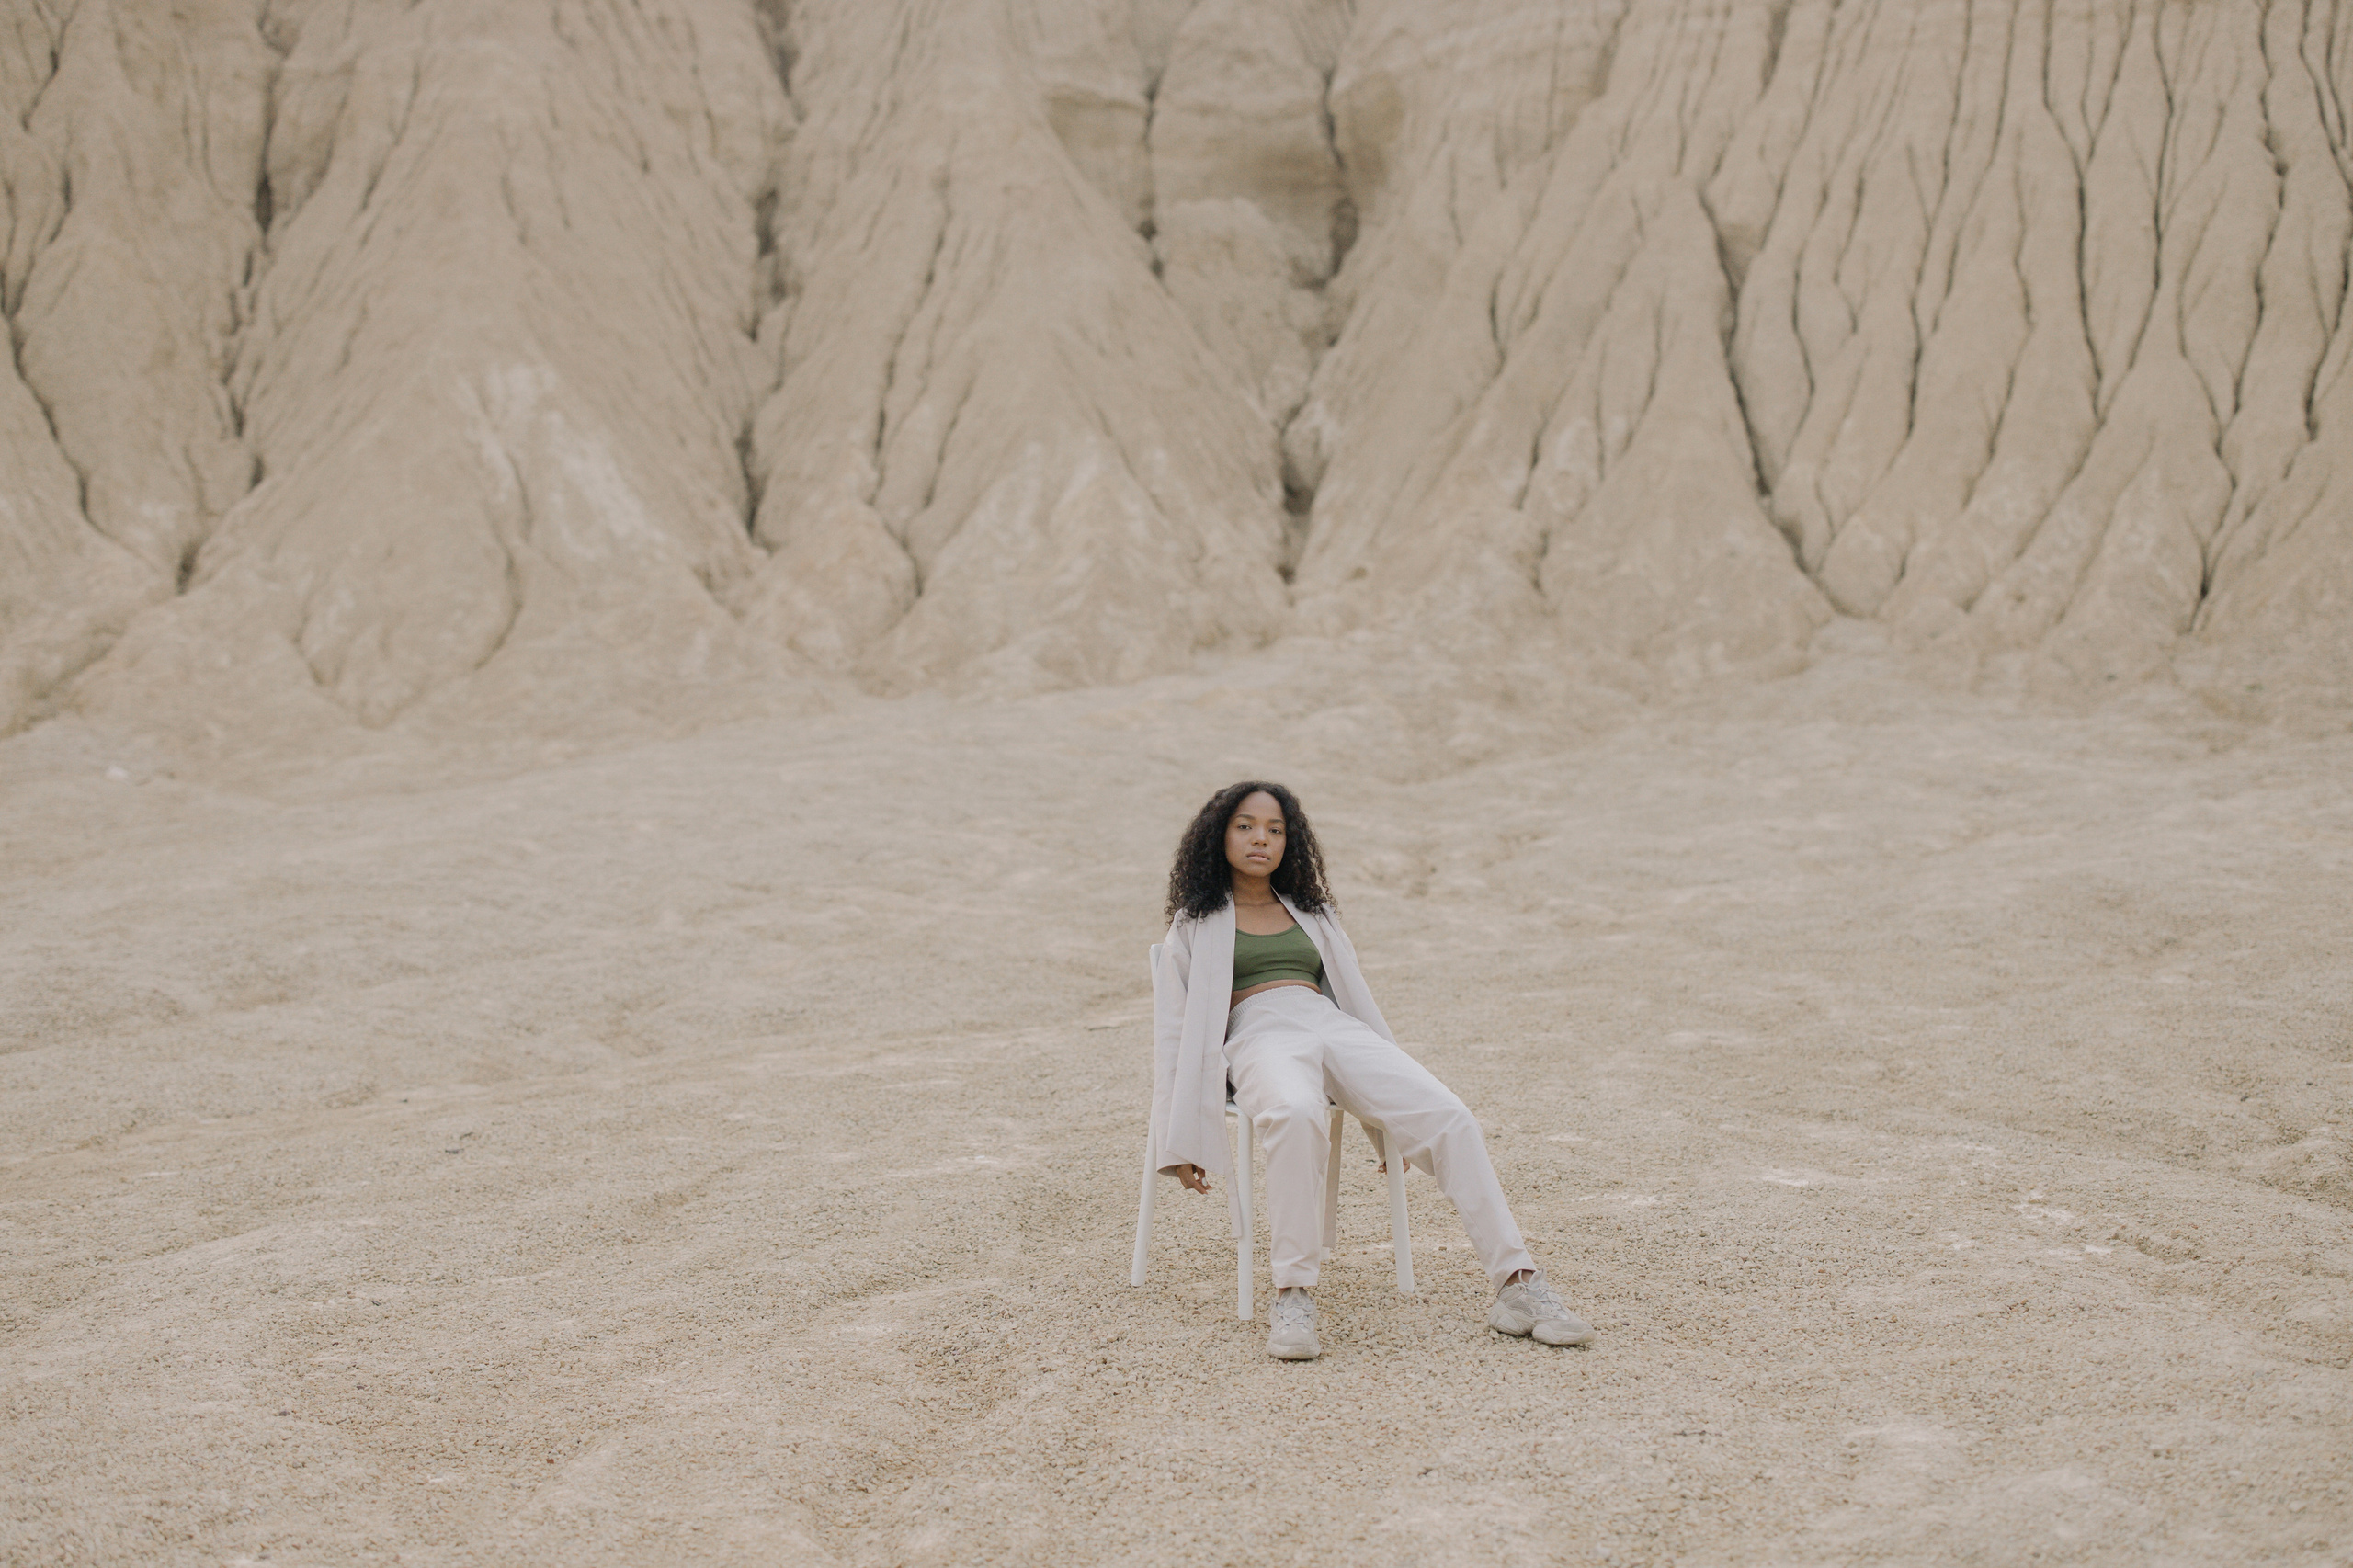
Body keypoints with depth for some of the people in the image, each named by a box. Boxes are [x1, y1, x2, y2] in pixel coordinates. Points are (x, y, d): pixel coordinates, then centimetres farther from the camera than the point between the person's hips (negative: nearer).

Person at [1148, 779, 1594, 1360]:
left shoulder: (1312, 913, 30)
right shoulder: (1194, 925, 19)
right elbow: (1174, 1028, 13)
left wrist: (1394, 1121, 19)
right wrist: (1180, 1144, 2)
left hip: (1336, 1029, 4)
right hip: (1259, 1036, -4)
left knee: (1450, 1119, -24)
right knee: (1297, 1116, -42)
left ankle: (1518, 1288, -28)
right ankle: (1293, 1299, -39)